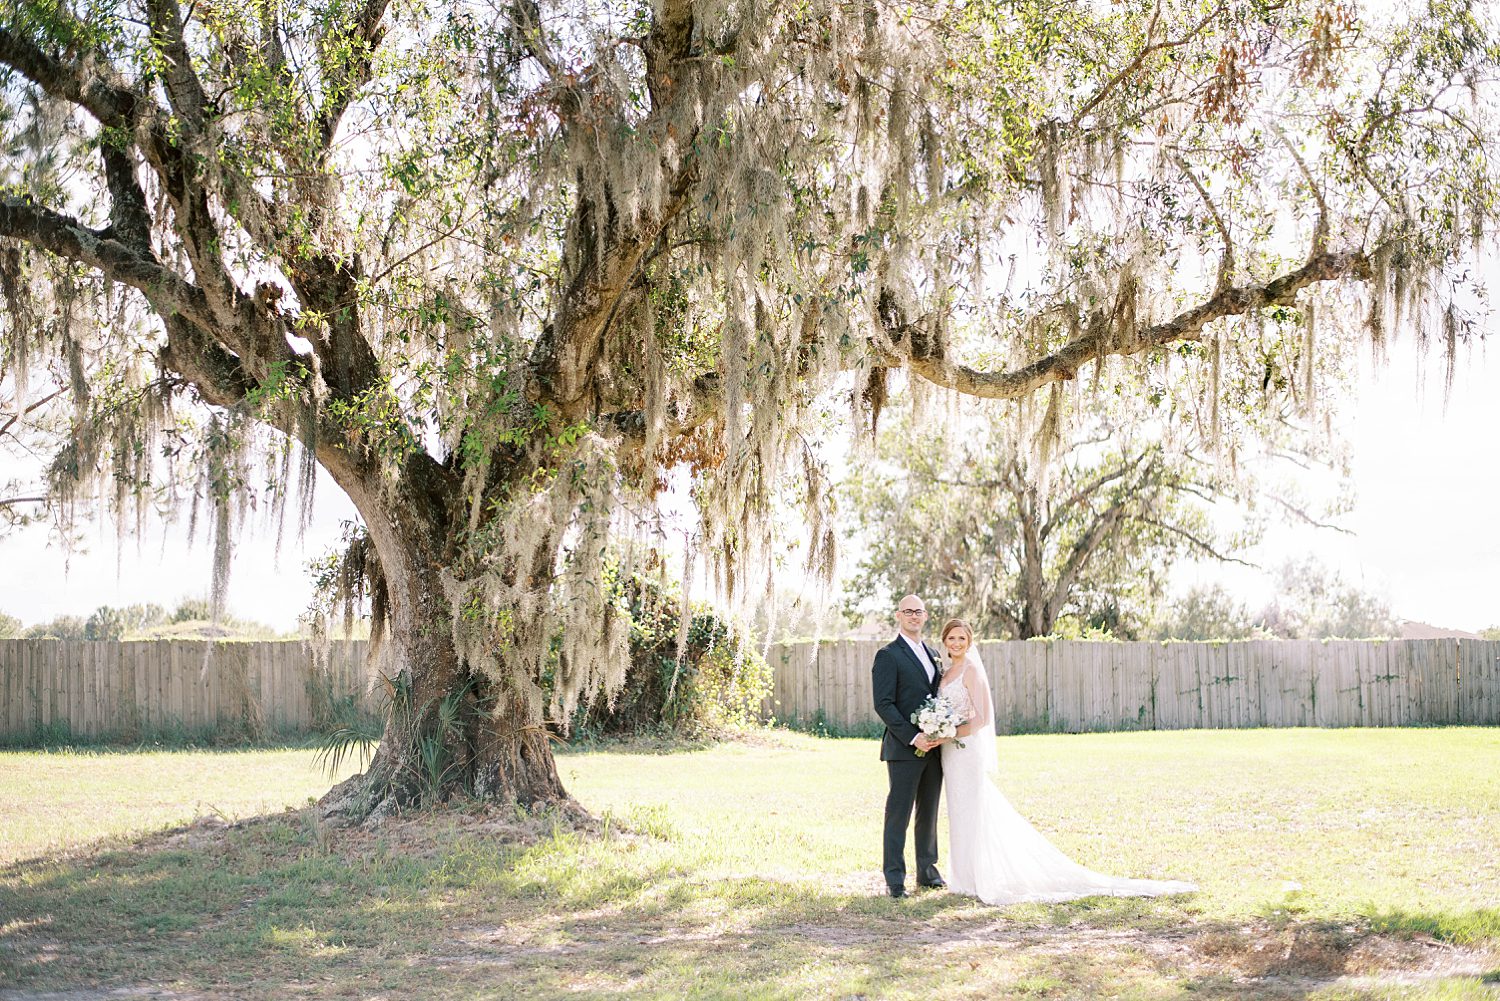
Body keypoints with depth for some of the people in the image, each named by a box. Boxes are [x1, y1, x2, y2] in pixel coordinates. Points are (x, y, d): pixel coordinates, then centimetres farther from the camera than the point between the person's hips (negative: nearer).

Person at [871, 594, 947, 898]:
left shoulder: (933, 654, 17)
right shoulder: (888, 655, -6)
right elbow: (883, 704, -13)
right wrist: (913, 737, -19)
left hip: (933, 746, 7)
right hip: (904, 748, -7)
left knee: (929, 812, 13)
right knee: (898, 814, -4)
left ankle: (927, 870, 22)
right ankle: (895, 879, 0)